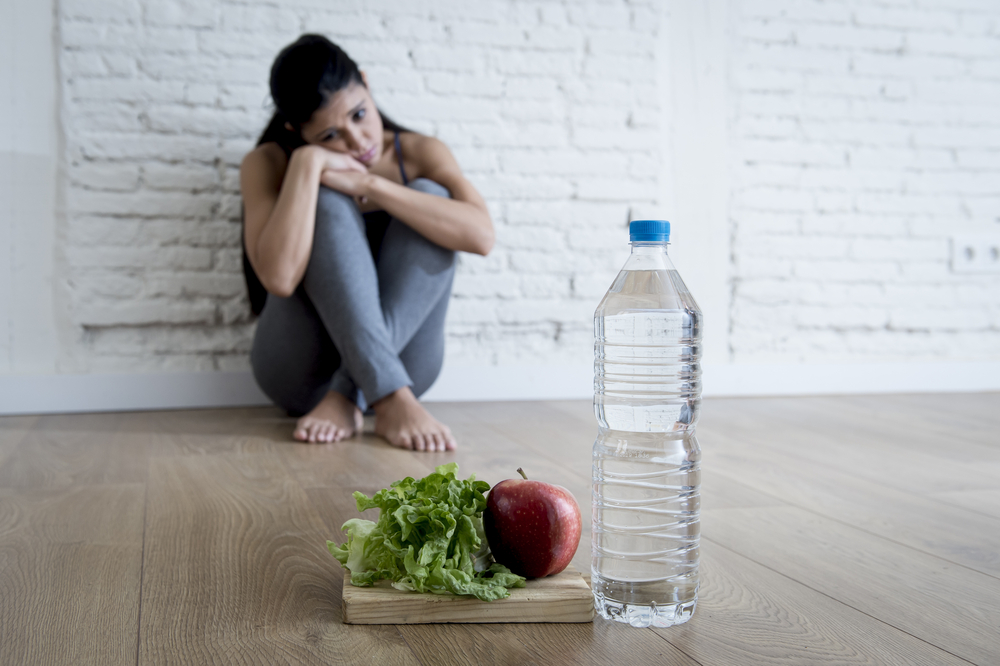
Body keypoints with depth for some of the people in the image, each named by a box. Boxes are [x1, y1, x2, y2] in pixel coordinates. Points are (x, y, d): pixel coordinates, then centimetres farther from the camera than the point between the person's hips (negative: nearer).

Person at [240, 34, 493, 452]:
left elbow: (481, 235, -22)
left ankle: (347, 399, -28)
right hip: (300, 372, -1)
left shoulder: (419, 153, 0)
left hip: (401, 358, 2)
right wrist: (307, 165, -23)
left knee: (430, 197, -19)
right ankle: (391, 401, -36)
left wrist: (370, 185, -22)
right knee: (329, 204, -24)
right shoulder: (268, 164, -5)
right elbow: (279, 278, -24)